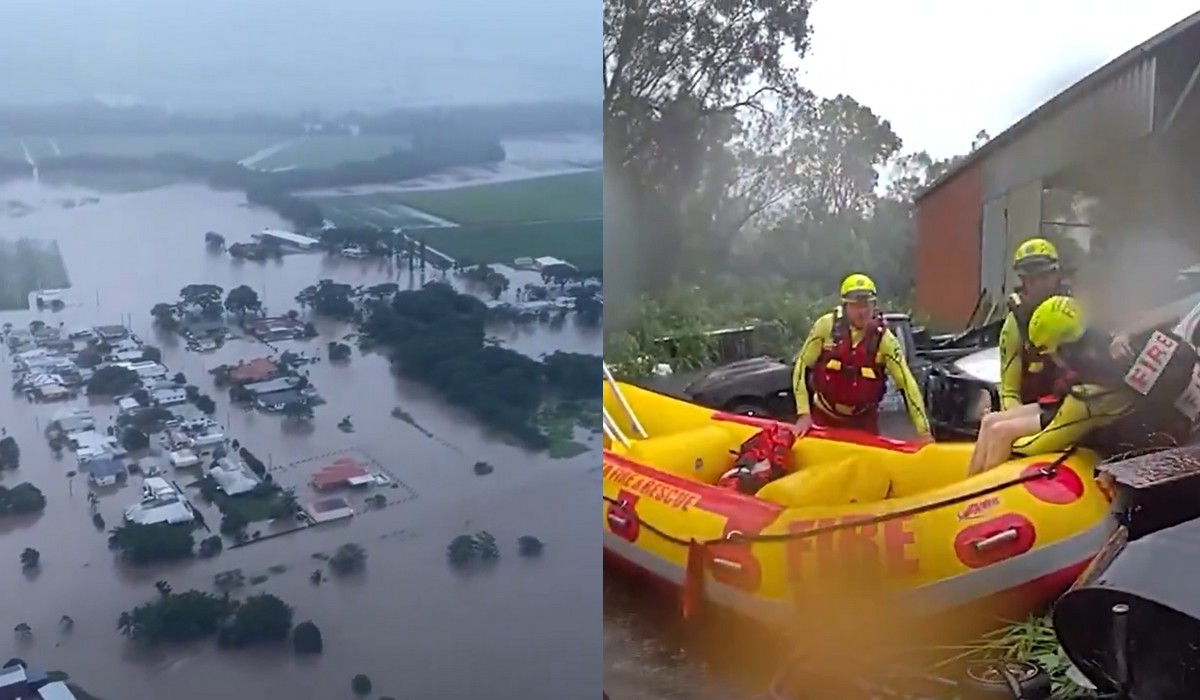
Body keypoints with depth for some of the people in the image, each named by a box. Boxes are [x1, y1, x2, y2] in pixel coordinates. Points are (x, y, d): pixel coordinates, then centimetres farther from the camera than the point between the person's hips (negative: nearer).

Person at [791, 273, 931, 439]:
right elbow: (803, 365, -8)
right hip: (824, 416, 0)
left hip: (863, 420, 0)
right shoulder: (826, 325, -14)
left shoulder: (883, 338, -14)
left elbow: (907, 384, -15)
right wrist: (803, 413, -13)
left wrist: (923, 431, -20)